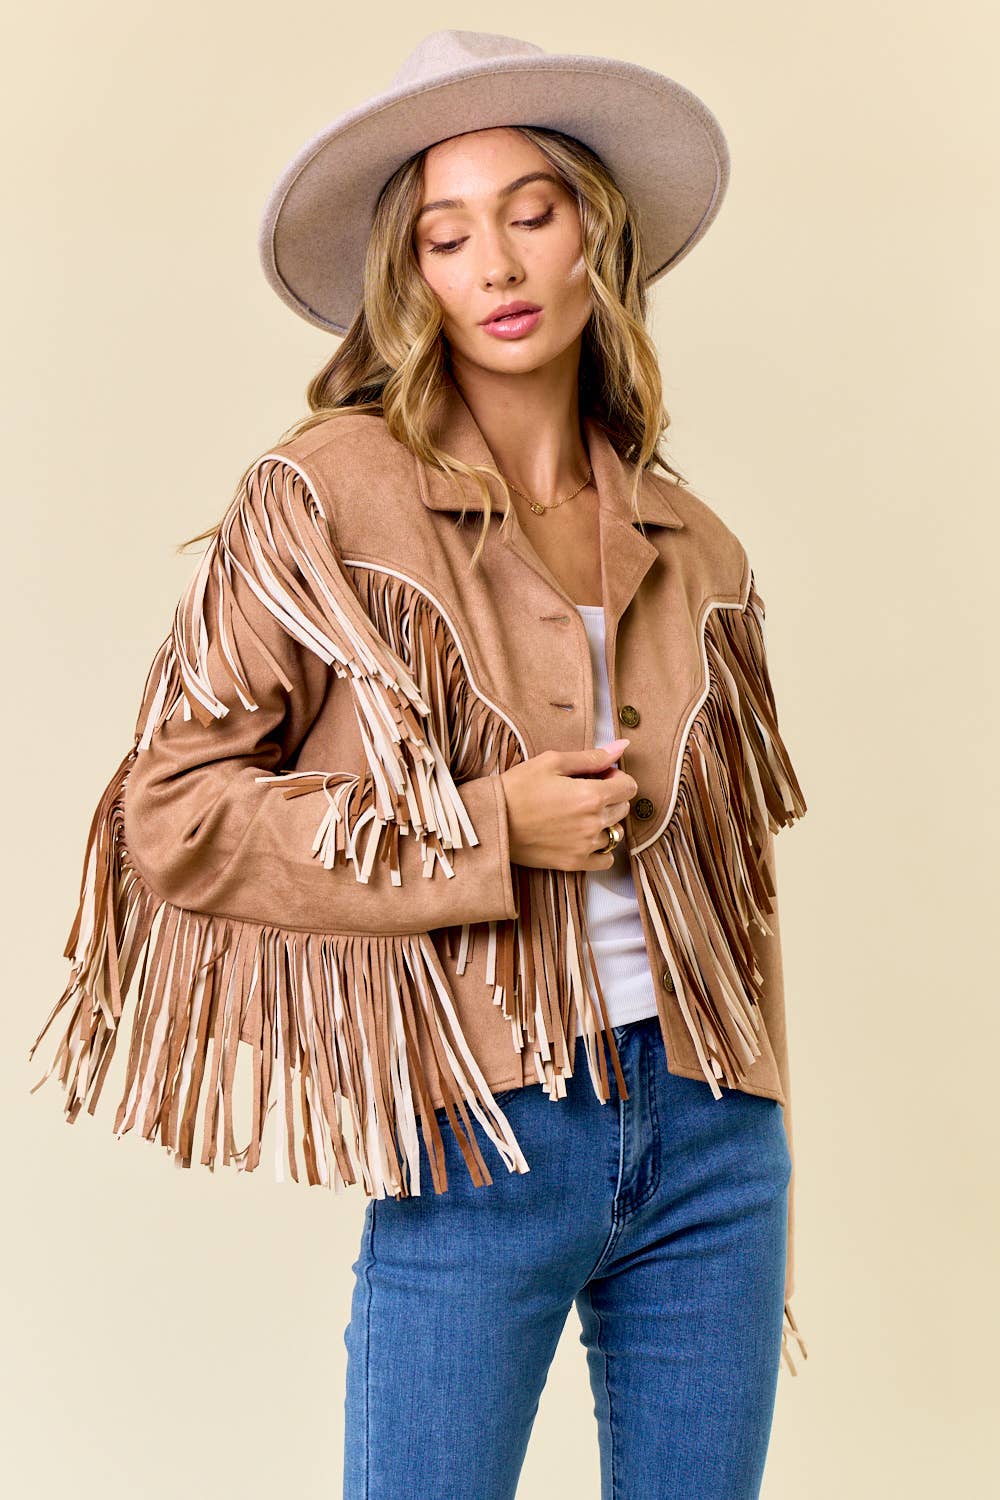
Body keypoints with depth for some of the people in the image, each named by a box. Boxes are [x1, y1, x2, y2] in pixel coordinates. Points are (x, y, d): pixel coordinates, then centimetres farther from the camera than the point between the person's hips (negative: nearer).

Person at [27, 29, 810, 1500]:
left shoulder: (692, 550, 9)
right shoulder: (329, 497, -5)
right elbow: (174, 810, -7)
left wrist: (751, 1133, 17)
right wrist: (481, 833, -13)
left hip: (712, 1143, 5)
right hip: (481, 1149, -4)